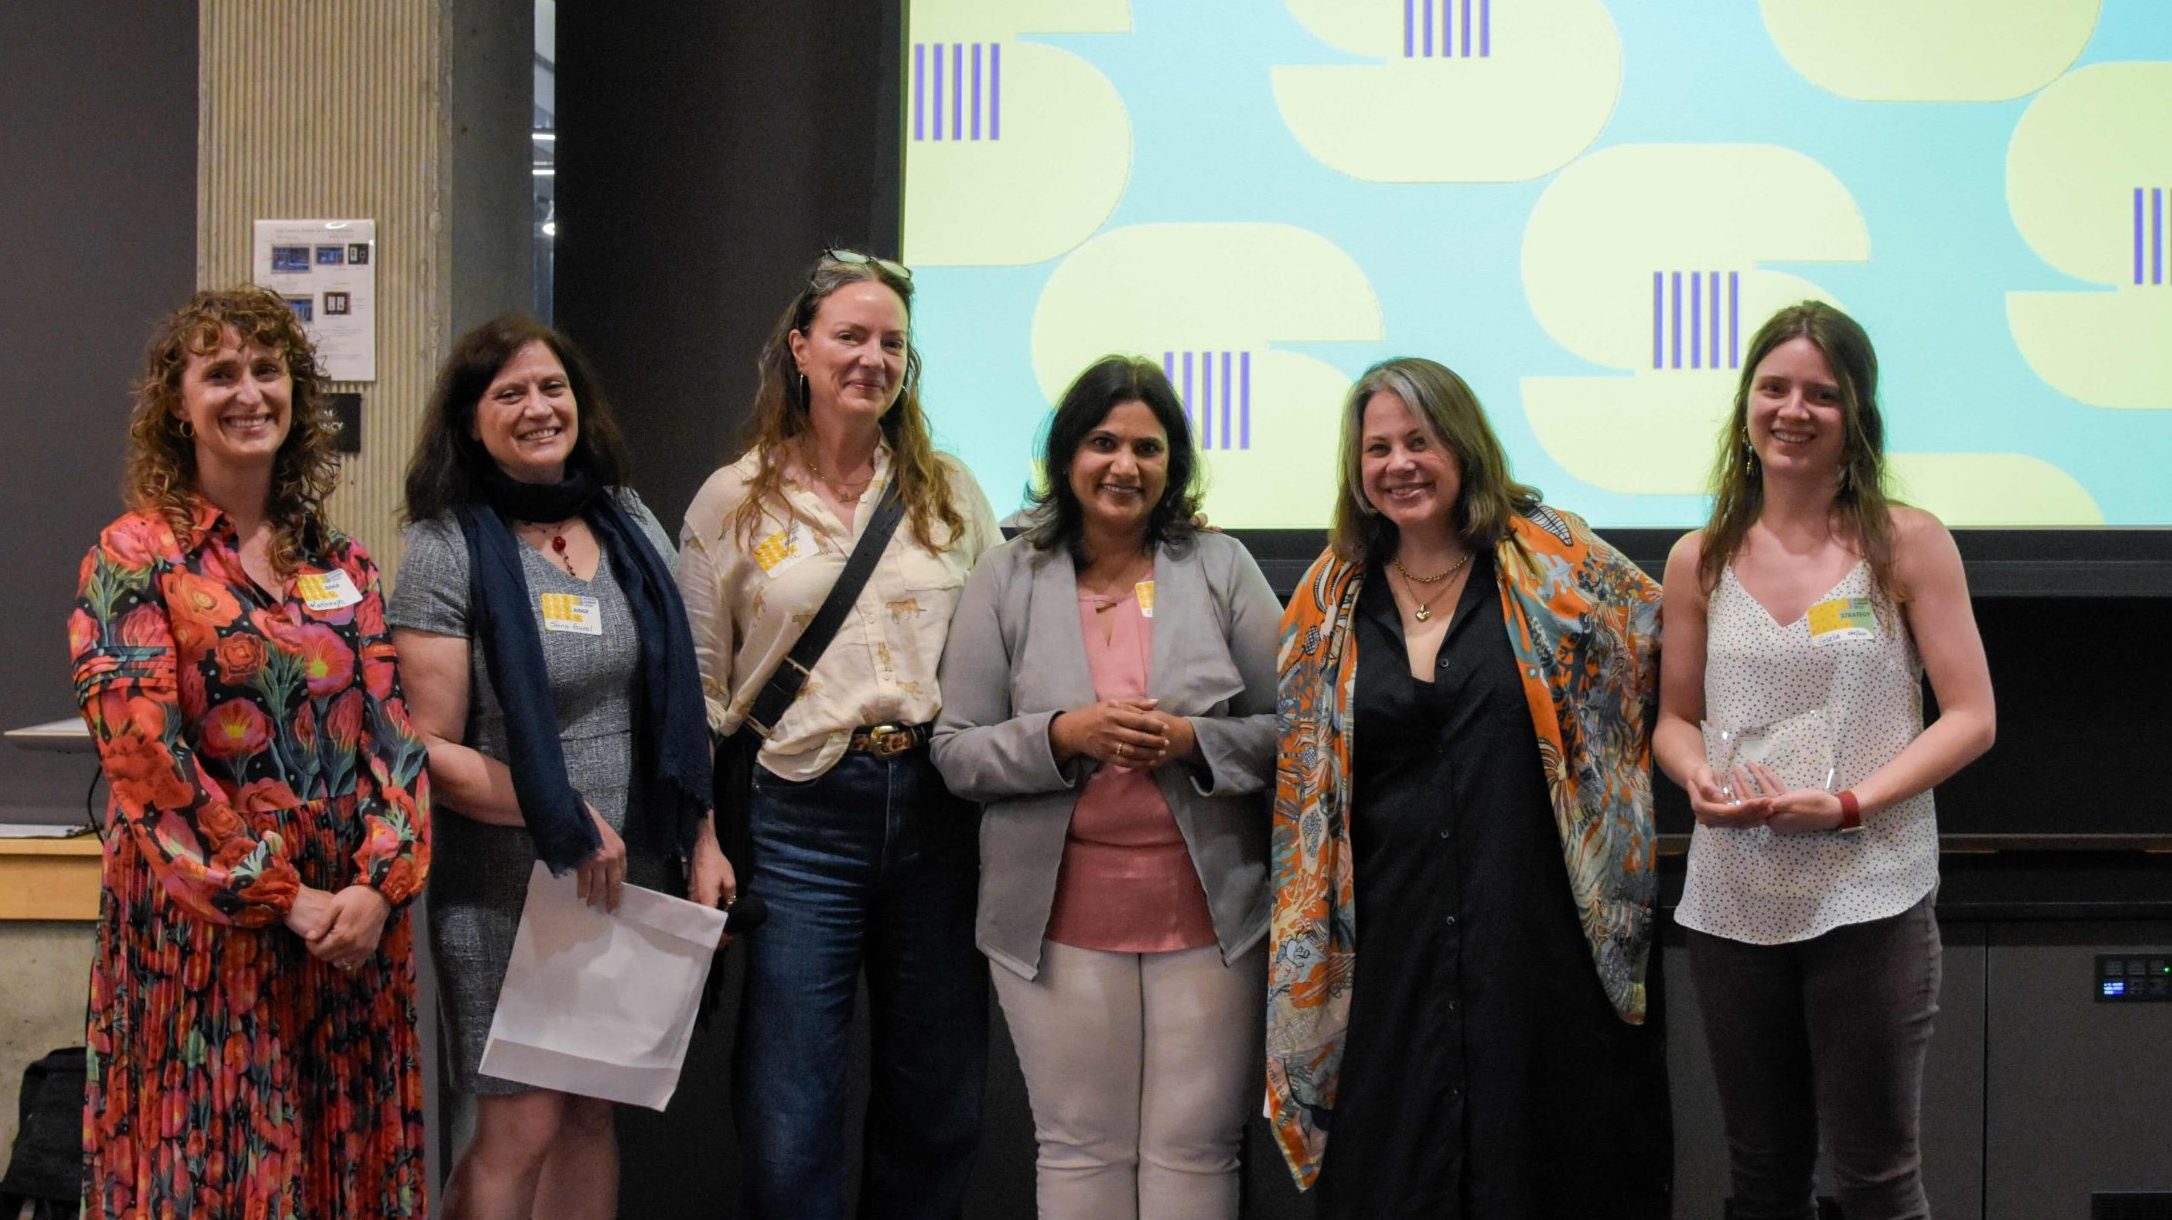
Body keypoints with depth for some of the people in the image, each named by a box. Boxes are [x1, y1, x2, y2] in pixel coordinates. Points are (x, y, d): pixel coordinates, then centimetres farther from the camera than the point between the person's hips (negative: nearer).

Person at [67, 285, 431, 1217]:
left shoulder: (342, 565, 11)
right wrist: (284, 899, -15)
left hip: (354, 925, 5)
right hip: (205, 929, -4)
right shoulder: (135, 560, -4)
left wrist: (379, 885, -10)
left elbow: (392, 732, 6)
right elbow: (145, 757, -12)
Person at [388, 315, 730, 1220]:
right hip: (505, 890, -5)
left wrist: (703, 839, 6)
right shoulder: (446, 550, -7)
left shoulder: (631, 526, 8)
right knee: (521, 1125, -3)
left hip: (632, 879, 5)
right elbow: (428, 748, -12)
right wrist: (563, 820, -18)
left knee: (592, 1112, 11)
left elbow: (680, 705, 14)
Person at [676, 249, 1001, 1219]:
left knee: (937, 1112, 10)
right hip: (801, 817, -2)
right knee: (788, 1134, -1)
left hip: (938, 809, 2)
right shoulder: (734, 501, 4)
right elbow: (699, 685, 5)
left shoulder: (951, 494, 9)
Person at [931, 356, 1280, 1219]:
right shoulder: (1006, 579, 5)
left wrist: (1194, 741, -13)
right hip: (1062, 918, 0)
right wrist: (1061, 736, -14)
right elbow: (957, 753, 2)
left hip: (1208, 912, 0)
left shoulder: (1221, 567, 5)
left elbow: (1290, 728, 5)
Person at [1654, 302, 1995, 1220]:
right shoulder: (1700, 561, 6)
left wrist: (1847, 804, -16)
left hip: (1867, 896, -3)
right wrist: (1700, 781, -9)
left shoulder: (1907, 543, -3)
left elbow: (1970, 717, -4)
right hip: (1731, 900, 3)